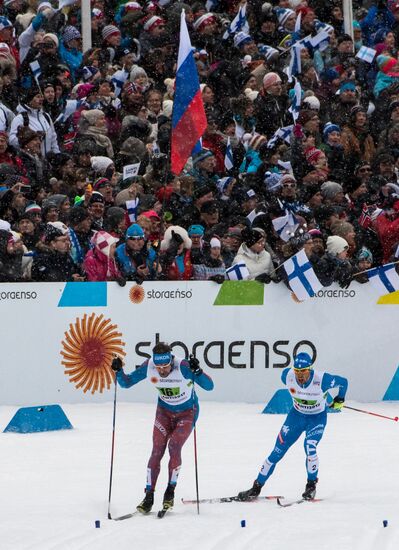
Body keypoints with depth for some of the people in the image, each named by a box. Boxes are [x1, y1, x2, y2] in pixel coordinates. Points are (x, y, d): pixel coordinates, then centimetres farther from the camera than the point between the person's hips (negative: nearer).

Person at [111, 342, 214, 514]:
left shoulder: (183, 367, -30)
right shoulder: (148, 367, -20)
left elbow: (209, 386, -33)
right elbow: (126, 383, -6)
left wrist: (197, 371, -50)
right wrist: (118, 371, -26)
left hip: (187, 413, -3)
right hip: (164, 411, 3)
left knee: (174, 446, -20)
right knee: (157, 450, -9)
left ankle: (170, 491, -4)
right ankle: (149, 496, -5)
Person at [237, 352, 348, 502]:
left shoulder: (321, 379, -31)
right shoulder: (287, 375, -22)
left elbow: (343, 382, -13)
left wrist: (340, 400, -6)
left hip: (317, 418, -3)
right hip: (296, 415, 3)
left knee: (310, 447, -27)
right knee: (278, 452, -1)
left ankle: (311, 486, -4)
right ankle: (256, 488, 10)